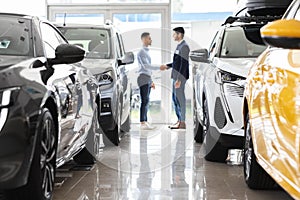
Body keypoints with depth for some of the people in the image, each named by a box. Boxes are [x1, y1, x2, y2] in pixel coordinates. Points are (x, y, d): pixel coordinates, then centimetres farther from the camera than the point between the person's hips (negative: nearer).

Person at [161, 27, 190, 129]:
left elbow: (184, 64, -19)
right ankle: (179, 121, 20)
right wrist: (167, 66, 20)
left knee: (180, 98, -6)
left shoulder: (184, 46, -14)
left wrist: (179, 79, -22)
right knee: (175, 98, 13)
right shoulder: (179, 46, 16)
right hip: (176, 76, 10)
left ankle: (182, 123, -1)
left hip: (180, 76, -10)